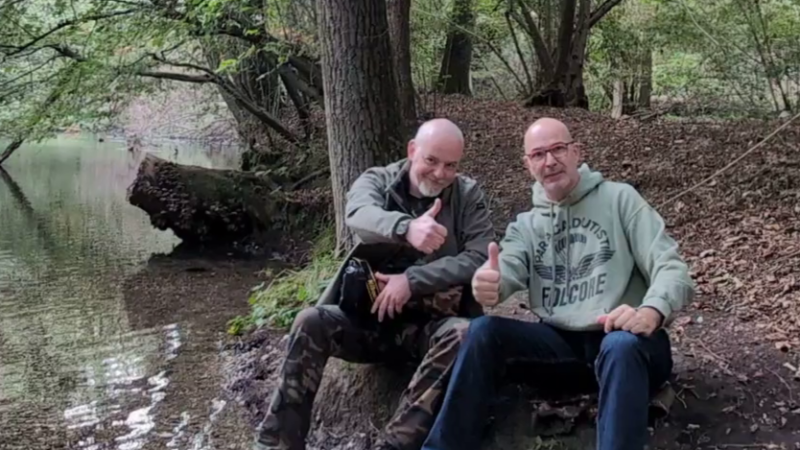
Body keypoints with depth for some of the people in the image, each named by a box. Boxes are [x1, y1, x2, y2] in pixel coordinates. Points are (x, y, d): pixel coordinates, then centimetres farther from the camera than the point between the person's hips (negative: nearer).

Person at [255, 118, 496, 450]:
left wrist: (412, 280, -21)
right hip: (372, 315, 1)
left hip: (433, 322, -1)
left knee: (462, 334, -34)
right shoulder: (377, 181, 2)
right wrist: (407, 227, -46)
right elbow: (359, 216, -23)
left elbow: (480, 257, -10)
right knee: (311, 322, -26)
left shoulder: (469, 195, 4)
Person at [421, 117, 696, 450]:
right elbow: (506, 271, -5)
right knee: (483, 331, -20)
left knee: (621, 346, -38)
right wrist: (488, 284, -32)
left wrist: (650, 314, -28)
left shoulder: (619, 198, 3)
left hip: (625, 343, -3)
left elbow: (670, 267, -5)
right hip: (560, 345, 3)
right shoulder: (525, 225, 14)